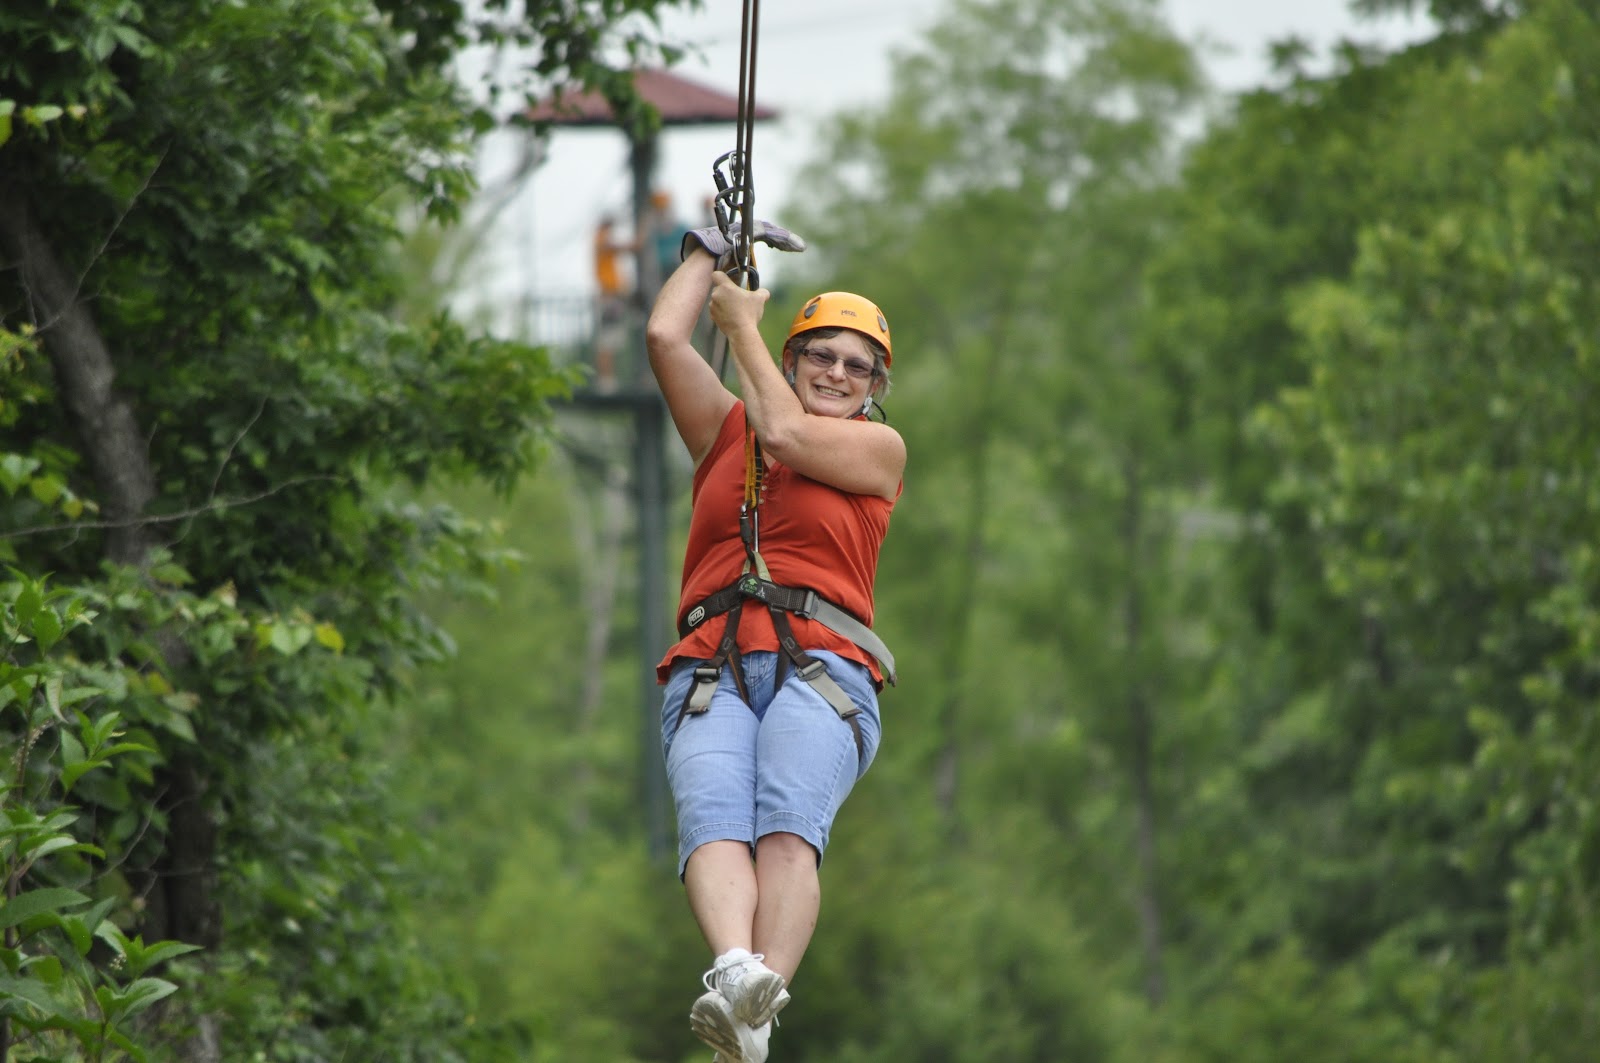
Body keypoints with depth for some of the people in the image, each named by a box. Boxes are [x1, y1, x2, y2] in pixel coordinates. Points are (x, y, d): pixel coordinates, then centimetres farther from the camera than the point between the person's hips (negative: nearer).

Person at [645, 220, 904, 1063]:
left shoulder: (878, 448, 21)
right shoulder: (726, 430, 29)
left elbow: (786, 433, 5)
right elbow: (664, 337, 19)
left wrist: (743, 322, 17)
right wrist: (712, 246, 31)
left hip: (822, 668, -2)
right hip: (710, 670, 2)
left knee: (789, 826, -32)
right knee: (712, 821, -31)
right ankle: (734, 972, -58)